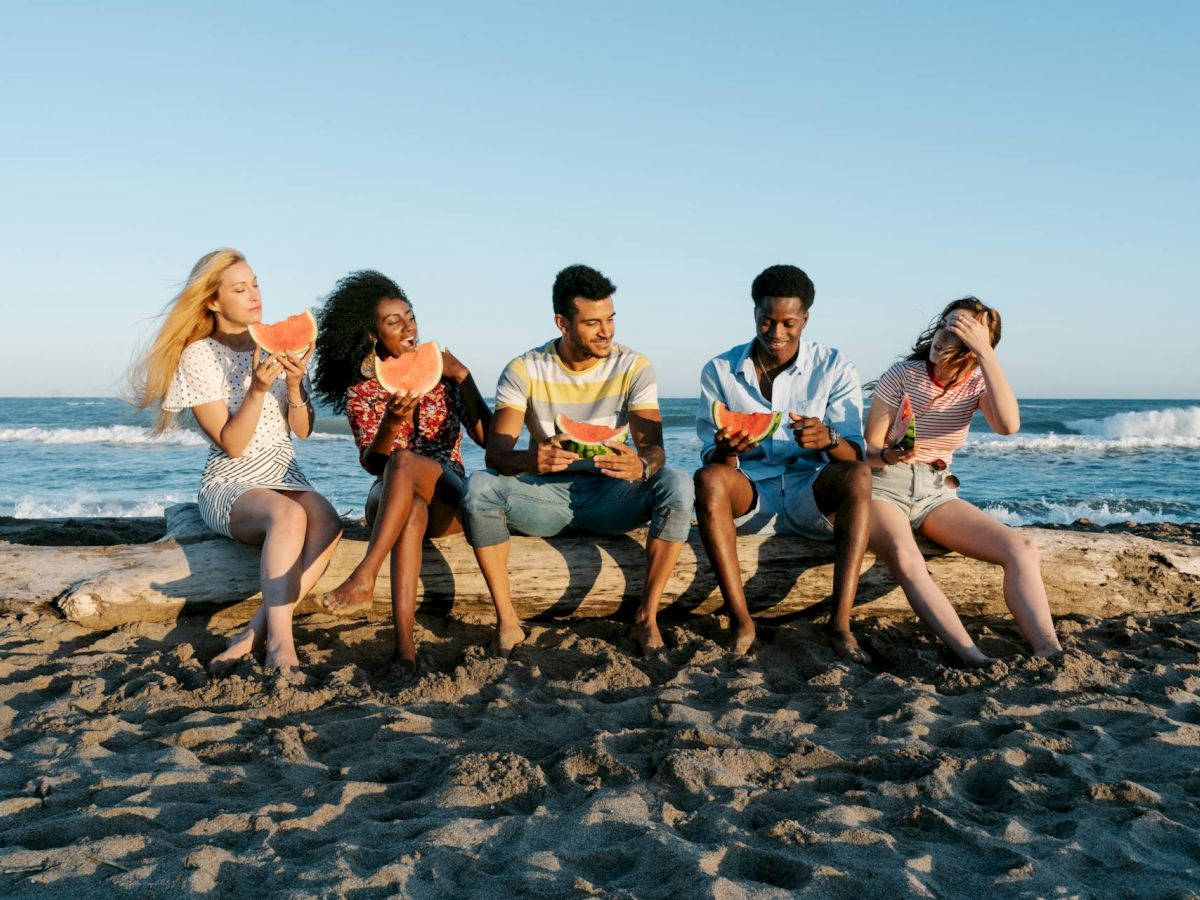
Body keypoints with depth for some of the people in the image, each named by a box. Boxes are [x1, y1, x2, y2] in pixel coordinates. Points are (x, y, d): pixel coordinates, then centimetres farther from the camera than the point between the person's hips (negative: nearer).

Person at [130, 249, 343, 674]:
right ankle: (279, 640, -38)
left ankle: (254, 634, -30)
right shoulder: (199, 356, -6)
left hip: (286, 477, 4)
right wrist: (257, 389, -25)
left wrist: (293, 385, -13)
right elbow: (231, 445, -12)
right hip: (230, 484, -4)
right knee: (290, 516, -38)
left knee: (327, 525, -31)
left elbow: (302, 431, 6)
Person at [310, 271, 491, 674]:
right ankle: (404, 643, -51)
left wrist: (462, 376, -12)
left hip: (449, 496, 0)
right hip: (391, 500, 0)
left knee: (404, 461, -34)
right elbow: (371, 463, -8)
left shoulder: (441, 373, 6)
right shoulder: (360, 392, 5)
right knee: (412, 510, -39)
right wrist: (391, 422, -27)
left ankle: (364, 580, -48)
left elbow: (487, 438, -3)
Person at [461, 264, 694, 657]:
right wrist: (528, 459, -43)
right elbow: (495, 450, -18)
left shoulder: (632, 367, -7)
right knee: (479, 486, -29)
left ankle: (646, 617, -20)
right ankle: (506, 620, -21)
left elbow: (653, 446, -15)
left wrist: (641, 465, -42)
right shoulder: (524, 370, -8)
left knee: (677, 485, -29)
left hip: (609, 494, 0)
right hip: (545, 495, 0)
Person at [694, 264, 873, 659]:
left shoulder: (833, 367, 1)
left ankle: (840, 623, -33)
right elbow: (712, 459, 0)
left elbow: (855, 455, -6)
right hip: (749, 497, 0)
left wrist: (828, 439, -31)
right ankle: (741, 622, -31)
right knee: (708, 479, -32)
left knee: (858, 475, -31)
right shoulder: (719, 371, 3)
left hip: (811, 497, 0)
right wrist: (725, 450, -26)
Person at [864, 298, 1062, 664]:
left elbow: (1008, 425, -23)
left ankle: (1050, 656, -26)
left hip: (937, 492, 4)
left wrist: (985, 352, -24)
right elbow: (868, 449, -6)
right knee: (905, 558, -39)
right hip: (884, 487, -4)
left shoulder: (976, 383, 1)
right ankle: (977, 662, -44)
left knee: (1022, 550, -20)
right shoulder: (903, 374, -7)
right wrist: (888, 456, -30)